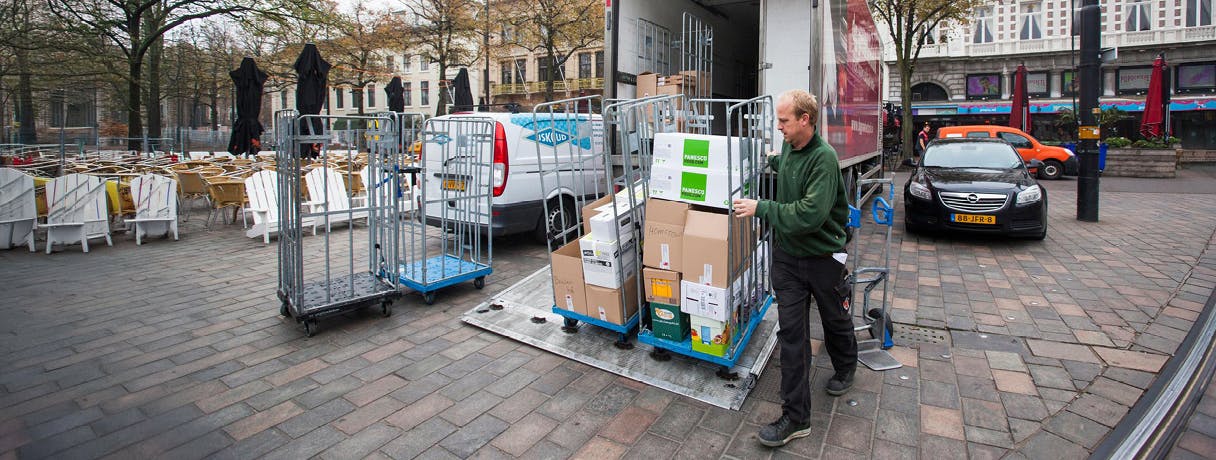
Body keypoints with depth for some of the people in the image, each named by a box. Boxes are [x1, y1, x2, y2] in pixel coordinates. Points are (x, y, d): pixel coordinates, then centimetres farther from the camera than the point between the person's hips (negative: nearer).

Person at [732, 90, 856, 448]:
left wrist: (761, 208, -28)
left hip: (823, 257, -5)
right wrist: (772, 162, 14)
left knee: (836, 321, 19)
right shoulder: (789, 147, 1)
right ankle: (795, 417, 7)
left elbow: (810, 215, -32)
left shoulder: (823, 158, -22)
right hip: (787, 256, 6)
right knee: (791, 332, 1)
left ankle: (845, 368, 52)